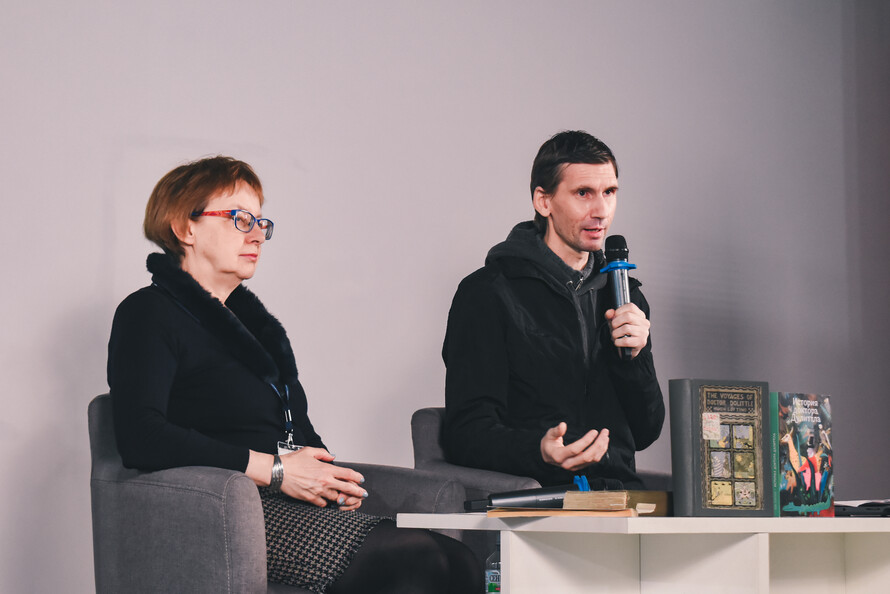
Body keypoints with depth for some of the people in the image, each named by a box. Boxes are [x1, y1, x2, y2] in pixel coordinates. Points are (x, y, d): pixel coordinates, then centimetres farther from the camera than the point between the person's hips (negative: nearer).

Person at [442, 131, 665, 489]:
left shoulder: (622, 295, 20)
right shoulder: (487, 294, 0)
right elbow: (466, 434, -9)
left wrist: (633, 356, 0)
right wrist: (539, 451, -29)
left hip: (621, 493, 6)